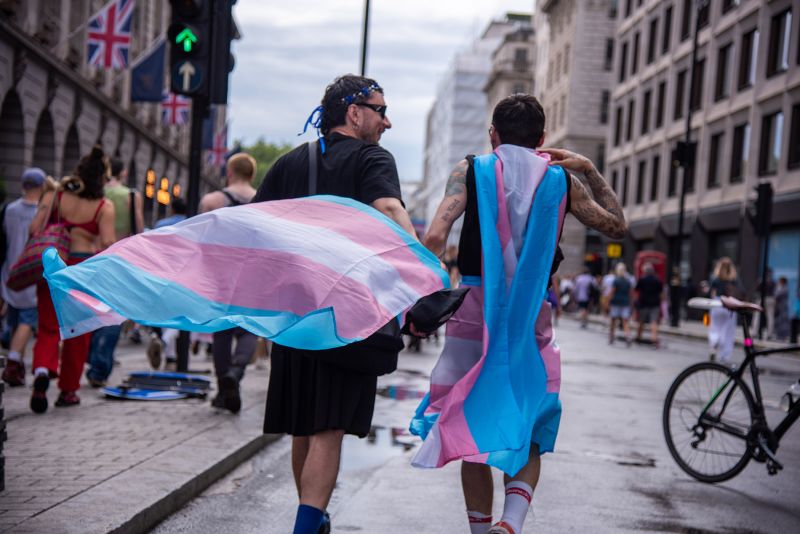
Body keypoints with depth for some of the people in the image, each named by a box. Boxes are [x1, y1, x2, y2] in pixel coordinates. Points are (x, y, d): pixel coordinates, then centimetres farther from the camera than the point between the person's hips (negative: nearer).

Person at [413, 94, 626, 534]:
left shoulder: (470, 170, 4)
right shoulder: (561, 180, 8)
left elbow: (435, 237, -10)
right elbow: (617, 225, 21)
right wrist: (591, 172, 26)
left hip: (474, 311, 0)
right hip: (533, 317, 1)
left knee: (473, 434, 11)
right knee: (529, 435, 8)